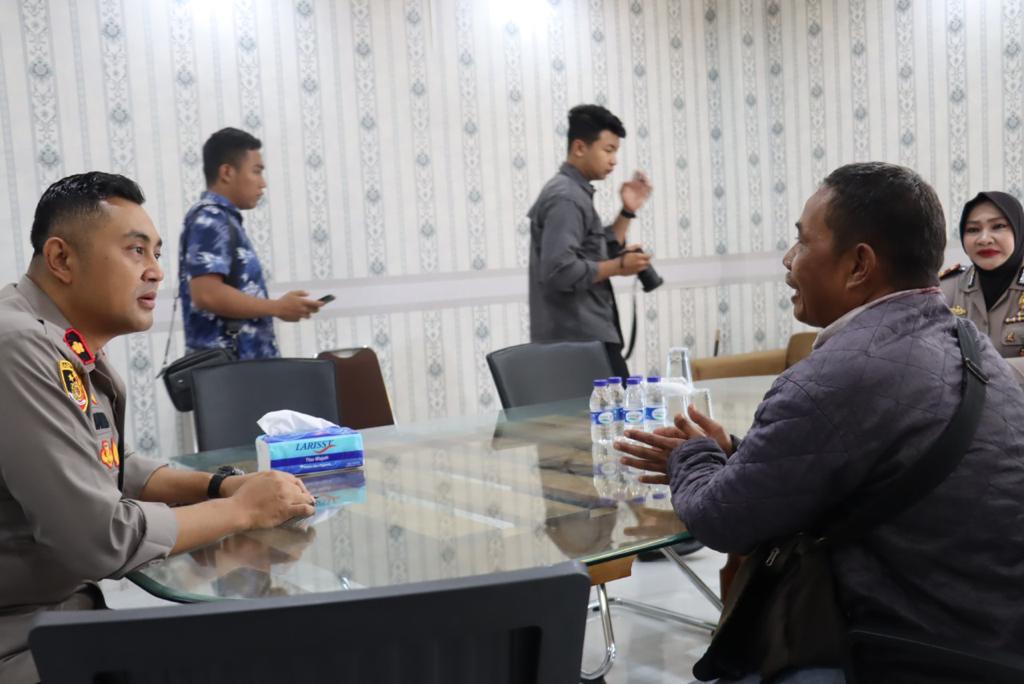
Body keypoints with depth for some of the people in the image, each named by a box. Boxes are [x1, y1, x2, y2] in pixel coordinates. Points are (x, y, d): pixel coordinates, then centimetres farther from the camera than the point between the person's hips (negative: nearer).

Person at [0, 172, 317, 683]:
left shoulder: (72, 348, 4)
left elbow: (107, 470, 17)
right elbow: (101, 538, -26)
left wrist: (220, 485, 1)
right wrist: (241, 510, -13)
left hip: (72, 603, 8)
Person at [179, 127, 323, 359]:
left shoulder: (222, 221, 18)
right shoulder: (210, 220, -11)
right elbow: (206, 294, -23)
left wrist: (275, 307, 15)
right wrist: (278, 308, -14)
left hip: (242, 363, 10)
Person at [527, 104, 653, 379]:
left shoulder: (574, 194, 17)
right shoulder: (566, 198, -14)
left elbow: (597, 254, 19)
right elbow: (560, 271, -25)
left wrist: (627, 212, 12)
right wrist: (619, 266, -14)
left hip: (583, 338, 10)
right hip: (581, 340, -10)